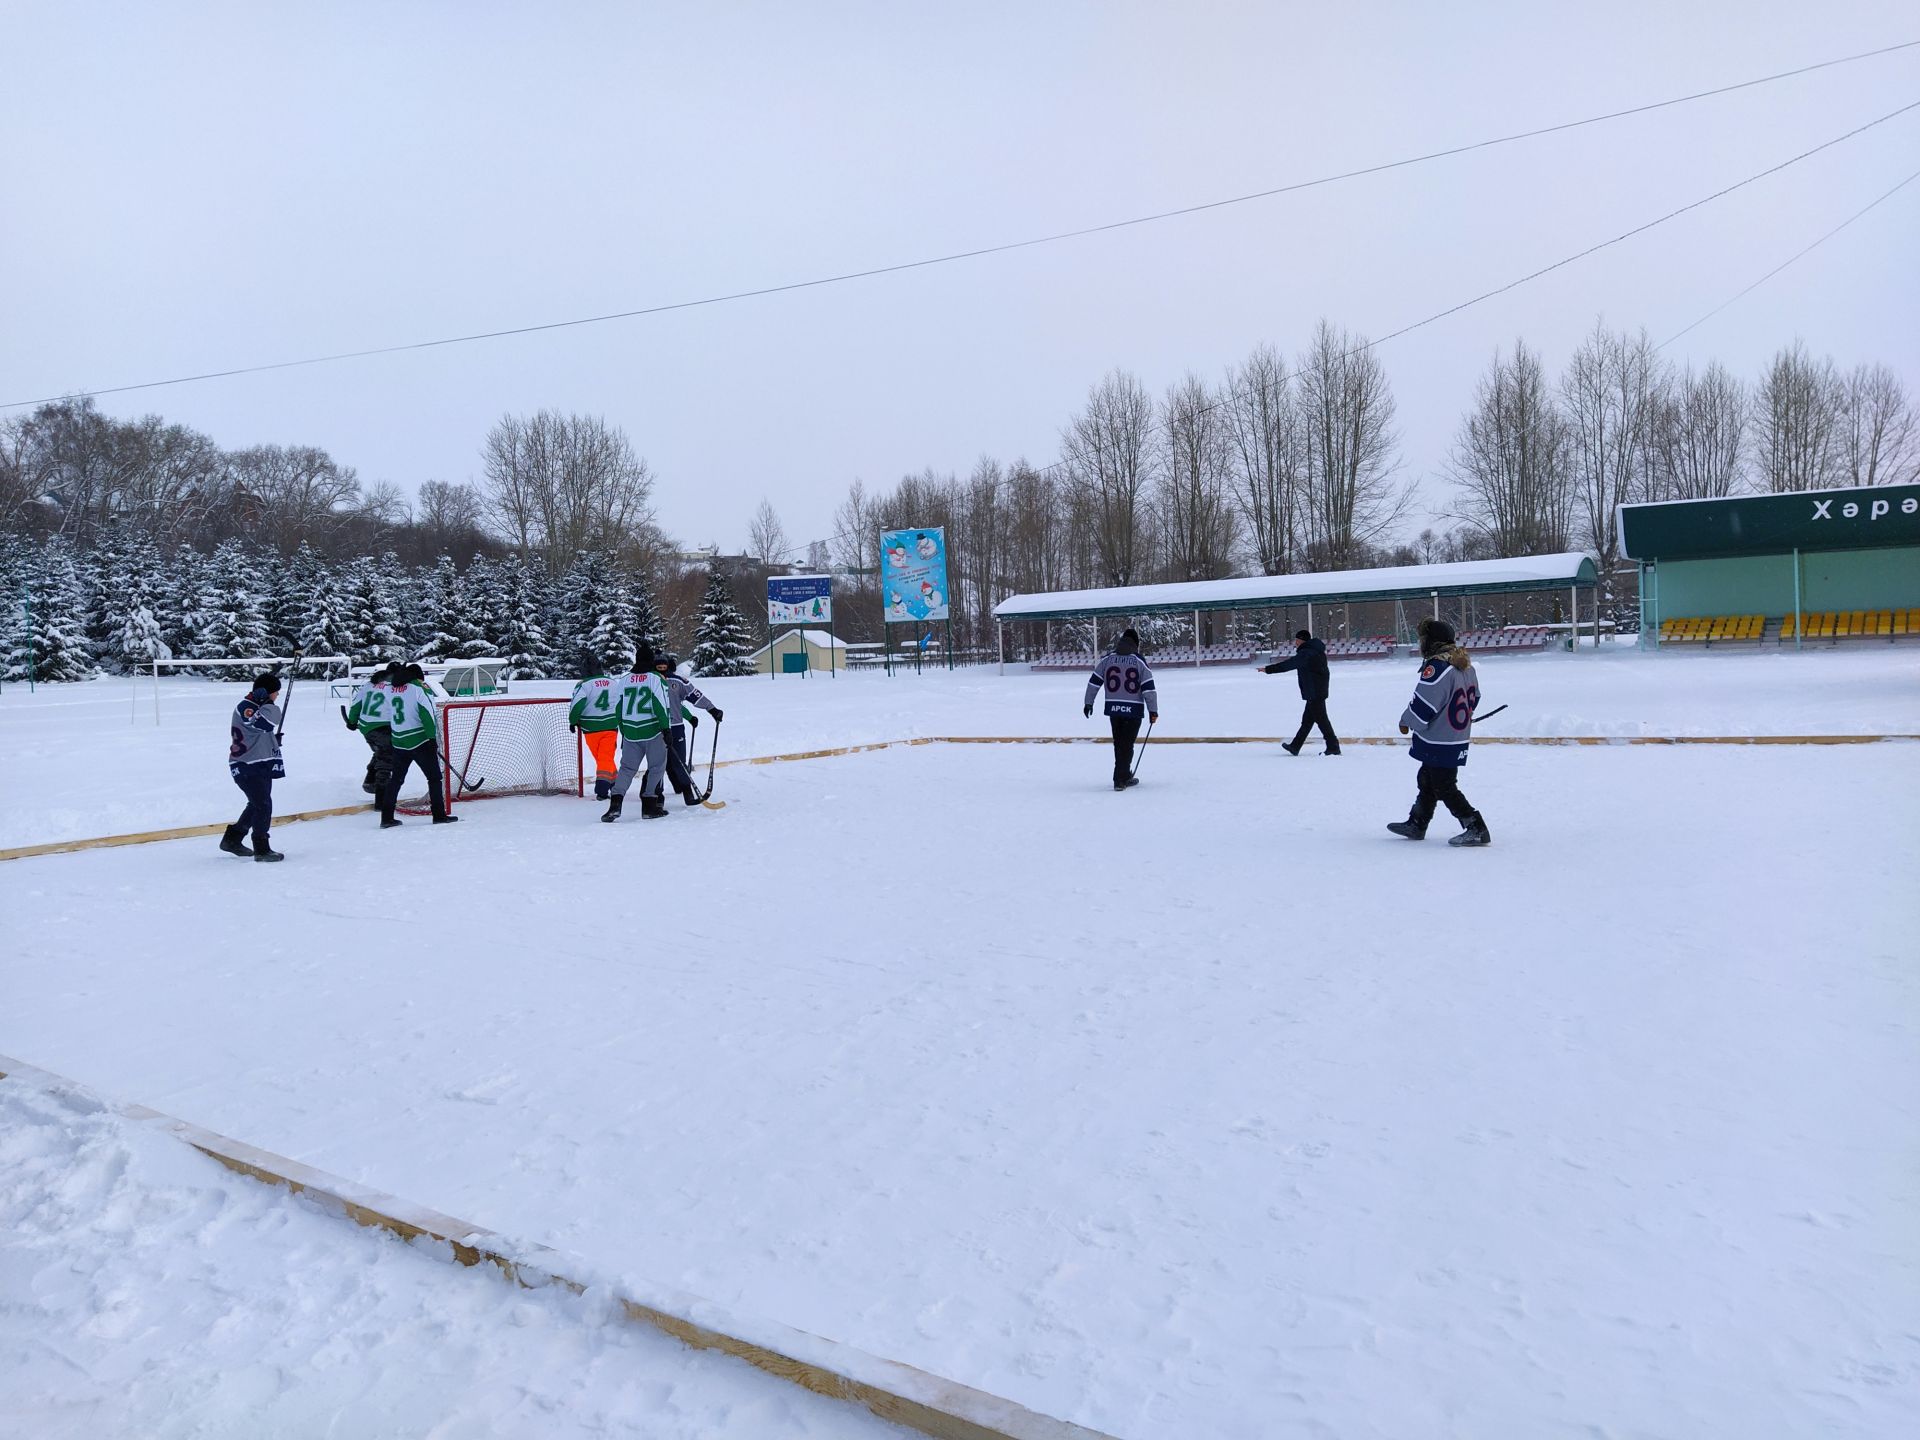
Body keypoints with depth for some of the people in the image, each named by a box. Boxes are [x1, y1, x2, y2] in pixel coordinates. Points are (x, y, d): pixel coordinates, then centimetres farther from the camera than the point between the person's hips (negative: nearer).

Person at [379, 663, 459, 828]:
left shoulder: (391, 689, 8)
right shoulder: (417, 687, -10)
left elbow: (389, 716, 17)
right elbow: (426, 714, -16)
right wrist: (432, 737, -13)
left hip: (399, 742, 6)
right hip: (420, 741, -6)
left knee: (396, 779, 13)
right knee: (434, 777, 3)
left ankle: (386, 817, 12)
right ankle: (439, 815, 2)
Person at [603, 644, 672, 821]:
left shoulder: (624, 680, 10)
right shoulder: (655, 679, -6)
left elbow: (619, 708, 14)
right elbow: (660, 707, -12)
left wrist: (624, 733, 22)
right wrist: (666, 729, -7)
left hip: (630, 733, 5)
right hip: (653, 731, -4)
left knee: (627, 768, 9)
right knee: (657, 767, 6)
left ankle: (615, 803, -6)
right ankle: (649, 806, 3)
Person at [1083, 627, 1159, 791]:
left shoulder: (1107, 659, 1)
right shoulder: (1139, 661, -6)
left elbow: (1094, 681, 4)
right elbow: (1148, 687, -7)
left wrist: (1088, 703, 13)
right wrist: (1153, 710, -1)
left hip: (1113, 708, 3)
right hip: (1134, 710, -3)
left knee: (1119, 744, 16)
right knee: (1127, 745, 3)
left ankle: (1125, 776, 26)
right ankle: (1120, 779, -2)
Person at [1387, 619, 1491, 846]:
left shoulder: (1437, 667, -23)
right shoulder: (1466, 664, 7)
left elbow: (1423, 705, -22)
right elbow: (1473, 698, 17)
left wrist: (1406, 722, -4)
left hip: (1440, 743, -10)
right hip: (1459, 738, 10)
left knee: (1445, 788, -1)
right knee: (1427, 780, 21)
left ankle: (1476, 829, -3)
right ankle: (1416, 824, 32)